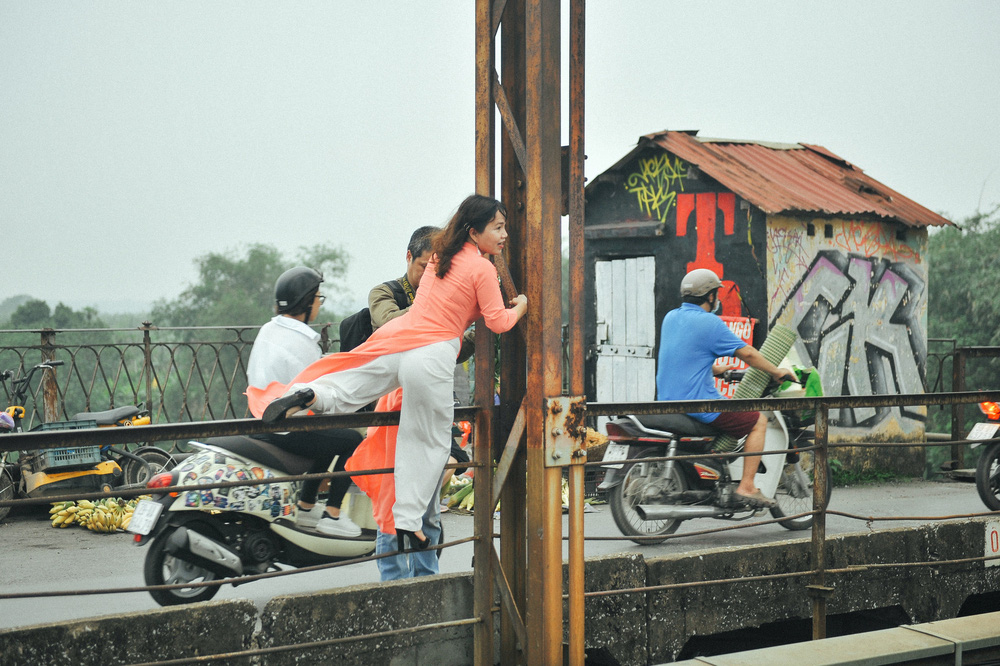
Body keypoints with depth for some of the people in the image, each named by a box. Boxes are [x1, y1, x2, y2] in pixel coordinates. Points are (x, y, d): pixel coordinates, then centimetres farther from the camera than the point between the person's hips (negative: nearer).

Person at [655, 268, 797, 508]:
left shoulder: (670, 318, 11)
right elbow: (746, 353, -9)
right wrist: (777, 372, 4)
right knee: (758, 421, 3)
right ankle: (746, 487, -2)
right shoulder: (709, 323, -13)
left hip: (667, 403, 9)